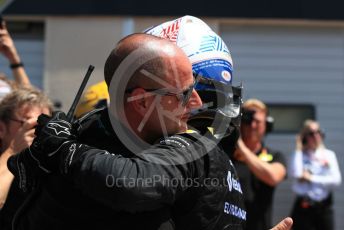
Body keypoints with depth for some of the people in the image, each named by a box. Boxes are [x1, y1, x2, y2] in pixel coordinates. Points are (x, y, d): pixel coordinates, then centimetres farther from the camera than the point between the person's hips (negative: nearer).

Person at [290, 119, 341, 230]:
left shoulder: (328, 155, 5)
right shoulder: (300, 155, 2)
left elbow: (336, 179, -7)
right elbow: (296, 174, -18)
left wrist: (311, 178, -10)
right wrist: (298, 149, -10)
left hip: (324, 207, 2)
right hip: (304, 207, -2)